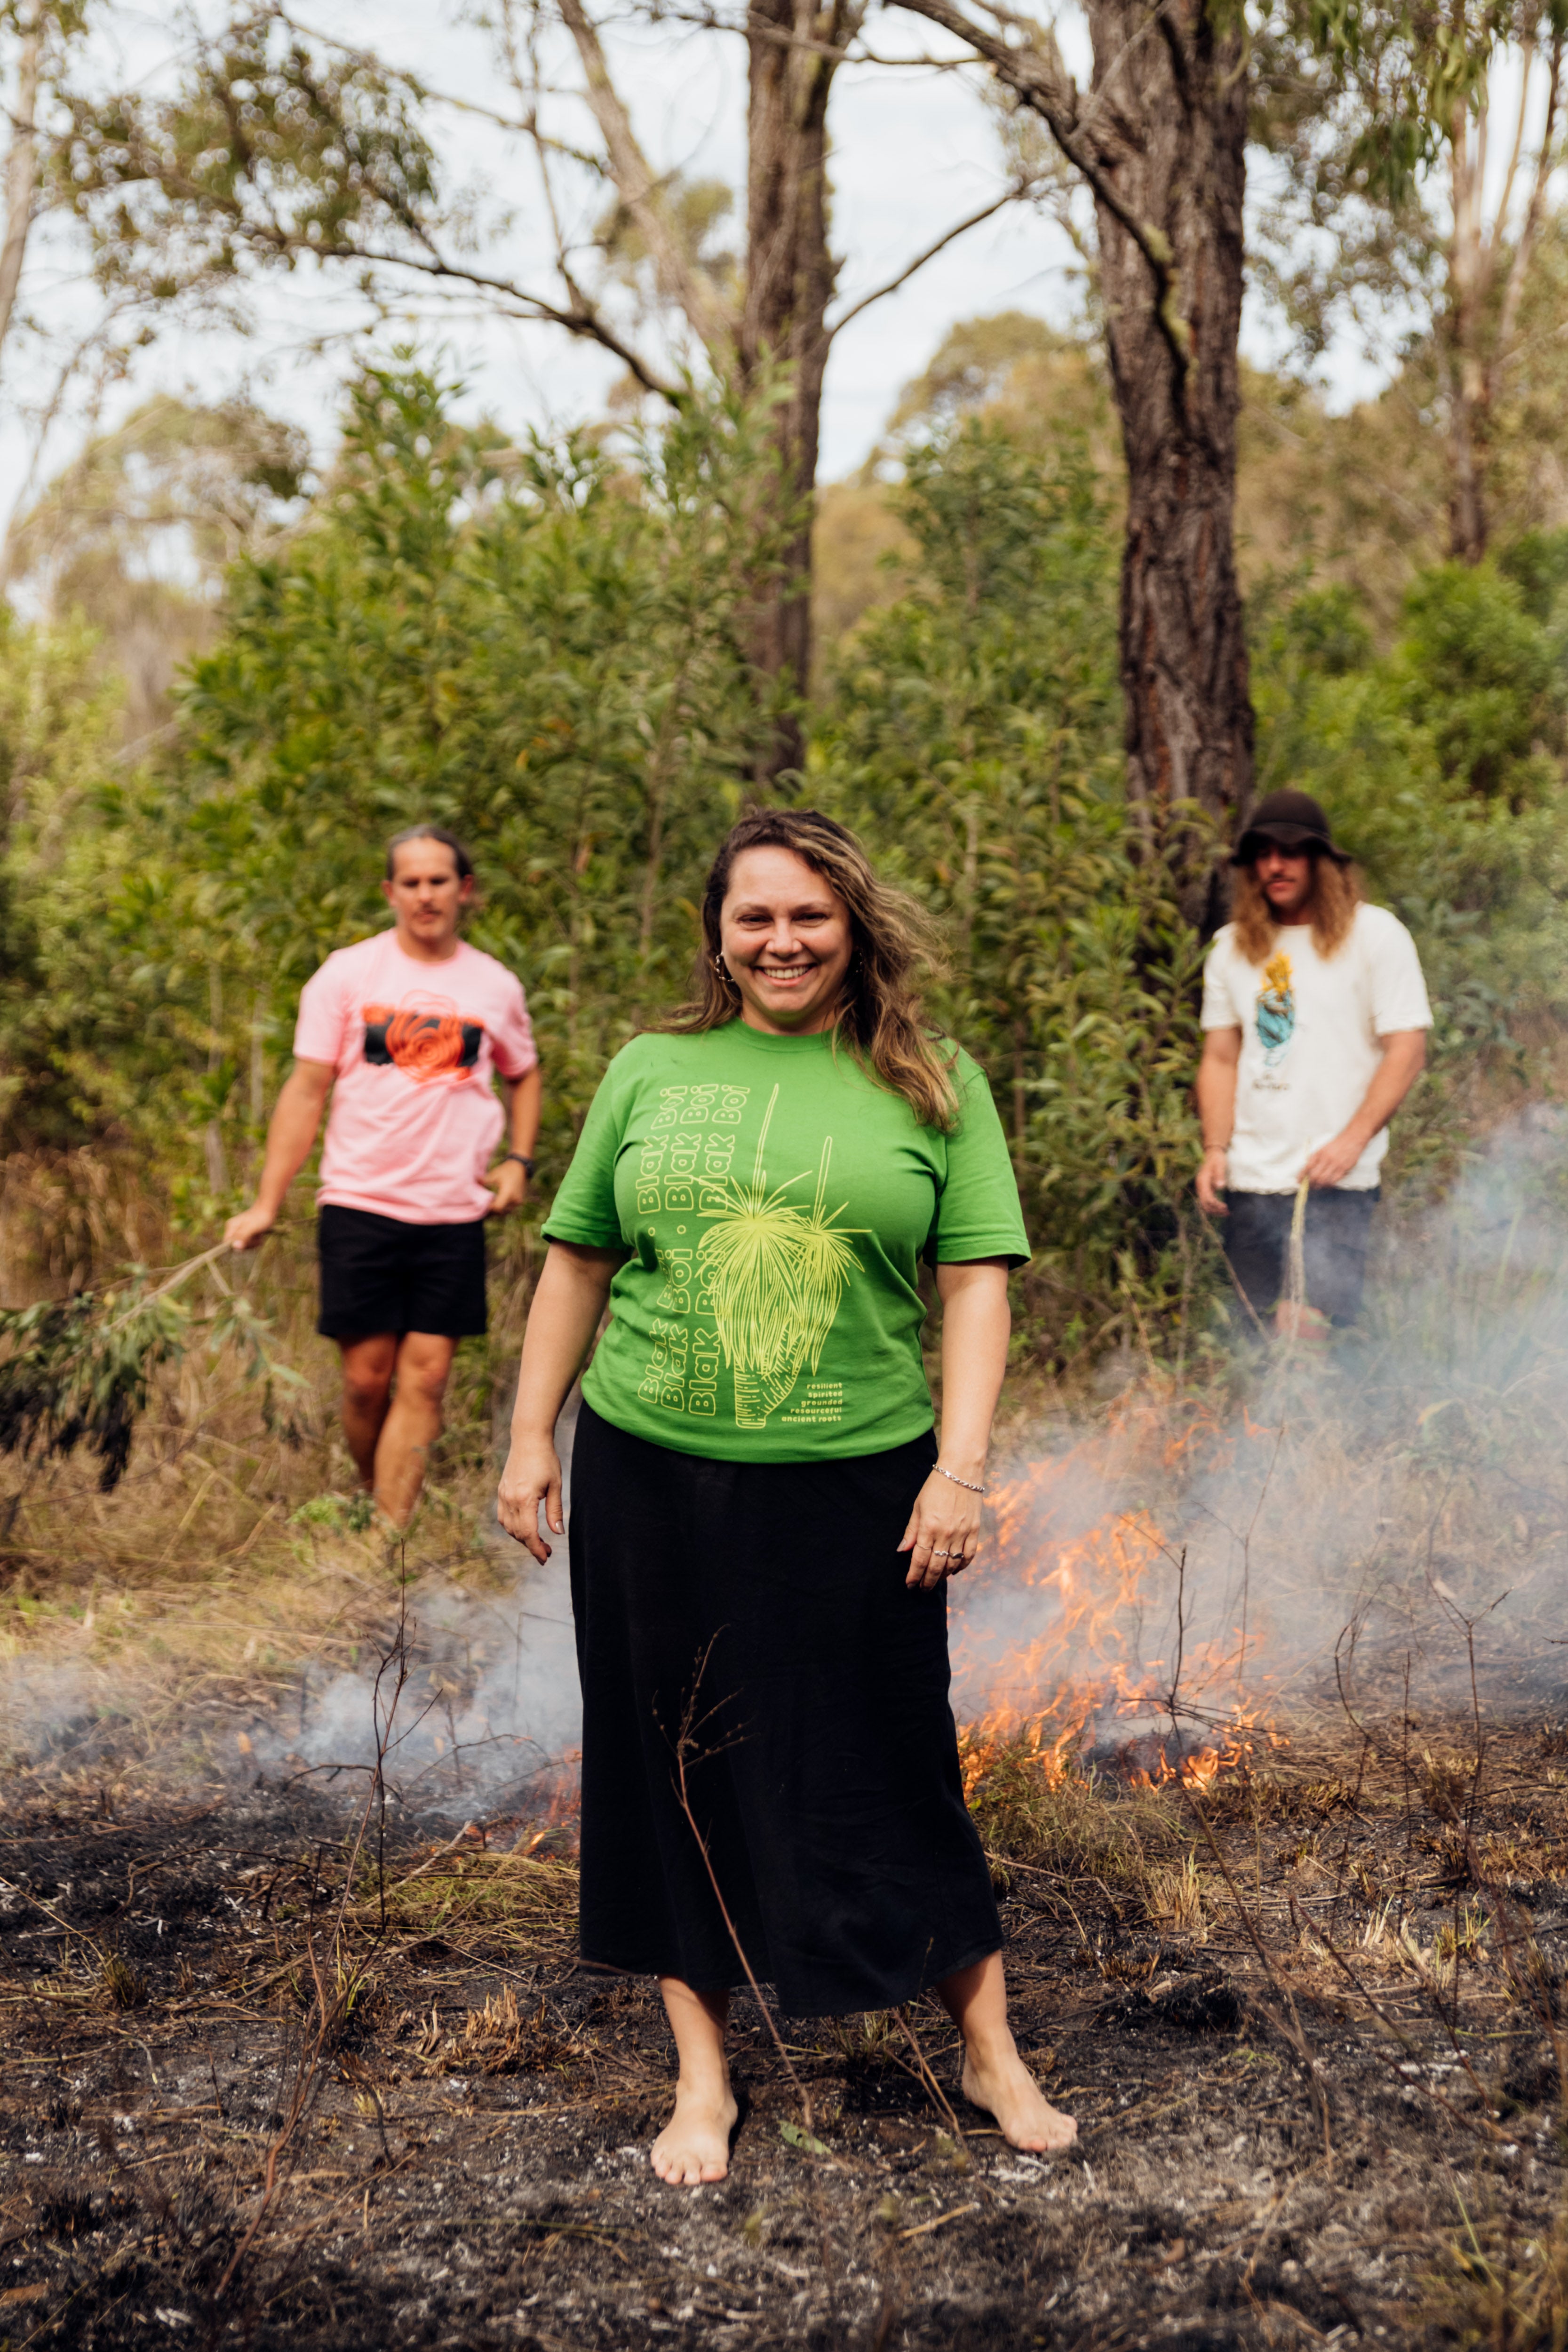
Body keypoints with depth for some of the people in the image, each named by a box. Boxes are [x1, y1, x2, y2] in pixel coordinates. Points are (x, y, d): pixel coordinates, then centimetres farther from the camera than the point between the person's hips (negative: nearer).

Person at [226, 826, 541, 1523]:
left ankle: (391, 1537, 0)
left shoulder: (496, 987, 8)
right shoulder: (348, 974, 1)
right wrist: (267, 1204, -5)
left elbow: (523, 1075, 25)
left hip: (454, 1213, 2)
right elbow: (307, 1088, 0)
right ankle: (373, 1506, 21)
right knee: (366, 1379, 1)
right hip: (360, 1204, -1)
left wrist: (518, 1162, 9)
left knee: (425, 1379, -3)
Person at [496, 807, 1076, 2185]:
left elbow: (975, 1282, -2)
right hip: (653, 1481, 2)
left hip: (855, 1487, -2)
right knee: (677, 1764, 10)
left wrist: (962, 1468, -10)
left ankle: (992, 2053, 24)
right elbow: (577, 1261, 11)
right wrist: (532, 1437, 8)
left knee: (893, 1765, 6)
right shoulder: (652, 1070, 6)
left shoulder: (931, 1084, 1)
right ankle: (703, 2072, 25)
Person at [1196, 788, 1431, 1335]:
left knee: (1305, 1329, -18)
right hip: (1250, 1180, 5)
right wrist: (1215, 1149, 2)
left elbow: (1408, 1049, -4)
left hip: (1334, 1180, -5)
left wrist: (1352, 1141, -16)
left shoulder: (1376, 935, 1)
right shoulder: (1231, 947, 14)